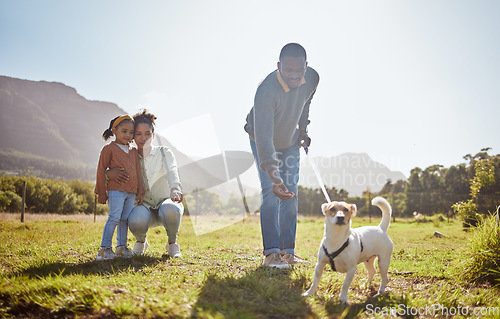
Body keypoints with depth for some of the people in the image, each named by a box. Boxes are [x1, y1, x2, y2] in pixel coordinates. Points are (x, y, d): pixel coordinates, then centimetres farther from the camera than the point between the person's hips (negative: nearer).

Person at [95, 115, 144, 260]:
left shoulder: (133, 151, 16)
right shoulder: (109, 148, -1)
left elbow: (137, 172, 19)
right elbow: (101, 170, -1)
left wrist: (140, 192, 16)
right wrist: (101, 192, -3)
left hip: (131, 192, 6)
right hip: (116, 190, -6)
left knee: (125, 219, 10)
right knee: (114, 218, -10)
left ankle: (121, 246, 19)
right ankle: (105, 248, -4)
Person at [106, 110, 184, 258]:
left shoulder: (164, 153, -1)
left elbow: (172, 172, -22)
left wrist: (175, 189, -47)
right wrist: (109, 173, -26)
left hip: (165, 202, -1)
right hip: (144, 206, 1)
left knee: (171, 210, -39)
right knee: (135, 222, -35)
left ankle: (172, 243, -6)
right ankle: (141, 241, 4)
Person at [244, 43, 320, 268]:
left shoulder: (312, 79, -21)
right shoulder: (266, 91, -40)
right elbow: (263, 135, -49)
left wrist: (302, 127, 1)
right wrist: (273, 174, -59)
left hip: (290, 141, 5)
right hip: (263, 142, -5)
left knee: (291, 193, 1)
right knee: (271, 191, -17)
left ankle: (288, 251, 8)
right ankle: (271, 252, -13)